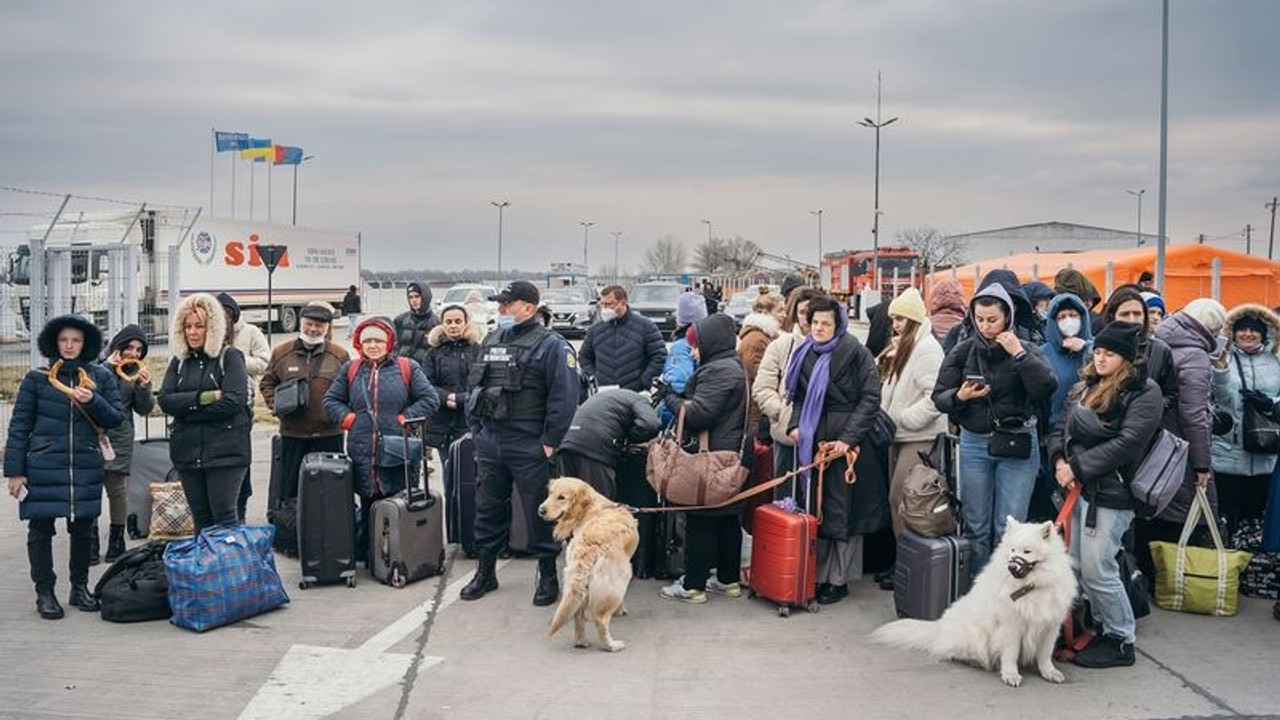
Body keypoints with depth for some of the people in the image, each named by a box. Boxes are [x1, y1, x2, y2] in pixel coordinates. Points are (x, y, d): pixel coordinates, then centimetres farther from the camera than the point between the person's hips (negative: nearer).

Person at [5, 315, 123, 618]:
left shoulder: (100, 377, 6)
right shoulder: (36, 378, 1)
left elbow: (116, 418, 4)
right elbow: (19, 425, 2)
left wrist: (93, 401, -15)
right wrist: (14, 471, -3)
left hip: (86, 467, 2)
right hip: (43, 466, -2)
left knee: (83, 528, 9)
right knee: (40, 528, 3)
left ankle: (80, 587, 24)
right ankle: (45, 592, 14)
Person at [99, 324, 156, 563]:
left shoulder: (137, 372, 9)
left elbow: (144, 410, 8)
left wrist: (144, 387, -11)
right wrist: (106, 367, -17)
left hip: (119, 441, 2)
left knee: (118, 490, 4)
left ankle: (117, 542, 17)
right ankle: (91, 544, 9)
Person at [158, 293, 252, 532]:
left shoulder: (230, 357, -2)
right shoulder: (179, 361, 13)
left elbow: (233, 401, -14)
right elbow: (165, 400, 0)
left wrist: (186, 410, -8)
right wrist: (202, 398, -14)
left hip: (225, 450, -5)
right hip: (188, 451, 5)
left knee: (224, 517, -6)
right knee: (201, 518, 11)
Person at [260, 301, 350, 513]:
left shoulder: (340, 355, 3)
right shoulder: (282, 352, 7)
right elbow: (267, 383, 15)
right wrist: (275, 404, -1)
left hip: (328, 434, -1)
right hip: (292, 433, 1)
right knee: (288, 488, 7)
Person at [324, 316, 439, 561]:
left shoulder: (407, 368, 4)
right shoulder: (350, 369, 13)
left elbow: (430, 399, 1)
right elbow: (331, 401, 17)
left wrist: (404, 419, -7)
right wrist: (348, 418, 1)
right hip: (362, 454, 2)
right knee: (367, 507, 9)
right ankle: (366, 556, 18)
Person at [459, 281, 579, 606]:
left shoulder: (550, 345, -9)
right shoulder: (491, 341, 13)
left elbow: (565, 396, -14)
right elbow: (475, 389, 19)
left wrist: (550, 441, -16)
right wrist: (477, 430, 12)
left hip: (529, 447, -6)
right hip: (490, 445, 6)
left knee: (539, 512, 2)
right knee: (488, 508, 14)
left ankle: (548, 576, 15)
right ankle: (485, 572, 27)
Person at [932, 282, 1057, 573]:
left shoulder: (1026, 350, -2)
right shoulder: (963, 351, 2)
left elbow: (1047, 388, -17)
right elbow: (939, 396, 2)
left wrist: (1018, 354, -20)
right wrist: (959, 397, -18)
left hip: (1017, 445, -2)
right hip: (974, 443, 2)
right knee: (976, 527, 9)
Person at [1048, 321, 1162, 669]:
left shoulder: (1144, 392, -7)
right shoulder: (1086, 386, 16)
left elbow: (1127, 442, -17)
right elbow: (1063, 426, 17)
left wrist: (1078, 467, -15)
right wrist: (1059, 460, -4)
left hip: (1110, 493, -8)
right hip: (1077, 488, 8)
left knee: (1097, 570, -6)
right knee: (1074, 565, 10)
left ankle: (1121, 641, 10)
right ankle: (1105, 626, 25)